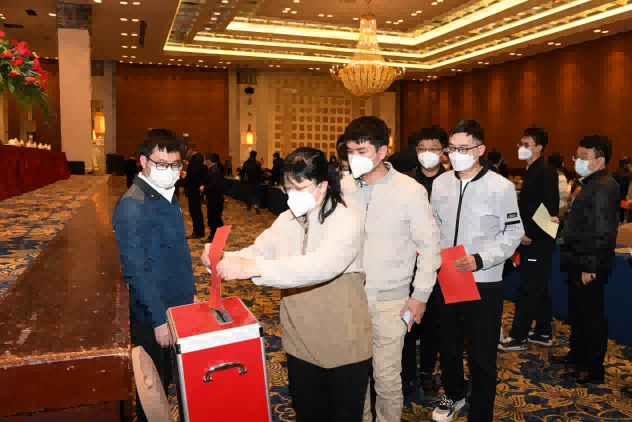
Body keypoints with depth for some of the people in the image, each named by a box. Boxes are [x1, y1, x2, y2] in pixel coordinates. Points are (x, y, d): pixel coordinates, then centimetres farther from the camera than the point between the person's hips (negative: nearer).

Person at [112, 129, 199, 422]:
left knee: (167, 379, 23)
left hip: (177, 307, 8)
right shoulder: (132, 206, -21)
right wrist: (158, 319, -20)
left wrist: (189, 293, 14)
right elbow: (135, 271, -23)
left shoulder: (168, 196, 6)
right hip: (151, 316, -8)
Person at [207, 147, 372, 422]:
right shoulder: (286, 220, 2)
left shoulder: (347, 222, -20)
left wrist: (254, 268, -45)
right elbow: (258, 252, -3)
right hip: (300, 342, 6)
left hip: (344, 345, -5)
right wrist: (224, 258, -25)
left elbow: (321, 265, -37)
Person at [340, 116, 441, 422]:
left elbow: (429, 245, -3)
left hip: (390, 300, -3)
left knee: (386, 376, 6)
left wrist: (420, 295, -3)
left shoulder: (411, 191, -10)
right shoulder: (343, 188, -2)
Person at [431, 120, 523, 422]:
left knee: (481, 357, 6)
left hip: (484, 283, -4)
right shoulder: (440, 183, 3)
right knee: (448, 346, 20)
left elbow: (513, 232, -7)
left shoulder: (501, 186, -9)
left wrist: (479, 259, -19)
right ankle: (454, 394, 45)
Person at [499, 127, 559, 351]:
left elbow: (550, 208, -22)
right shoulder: (531, 171, 14)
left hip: (538, 239, -9)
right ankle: (543, 333, 25)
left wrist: (531, 235, -19)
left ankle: (519, 337, 4)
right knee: (538, 287, 15)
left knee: (529, 288, -3)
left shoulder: (546, 171, -14)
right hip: (530, 238, 9)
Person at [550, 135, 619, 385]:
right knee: (577, 312, 20)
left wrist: (590, 266, -23)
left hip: (590, 266, -10)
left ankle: (593, 370, 13)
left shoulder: (603, 187, -19)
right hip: (580, 262, 10)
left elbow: (602, 232, -24)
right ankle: (577, 356, 35)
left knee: (591, 316, 1)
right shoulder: (592, 184, 14)